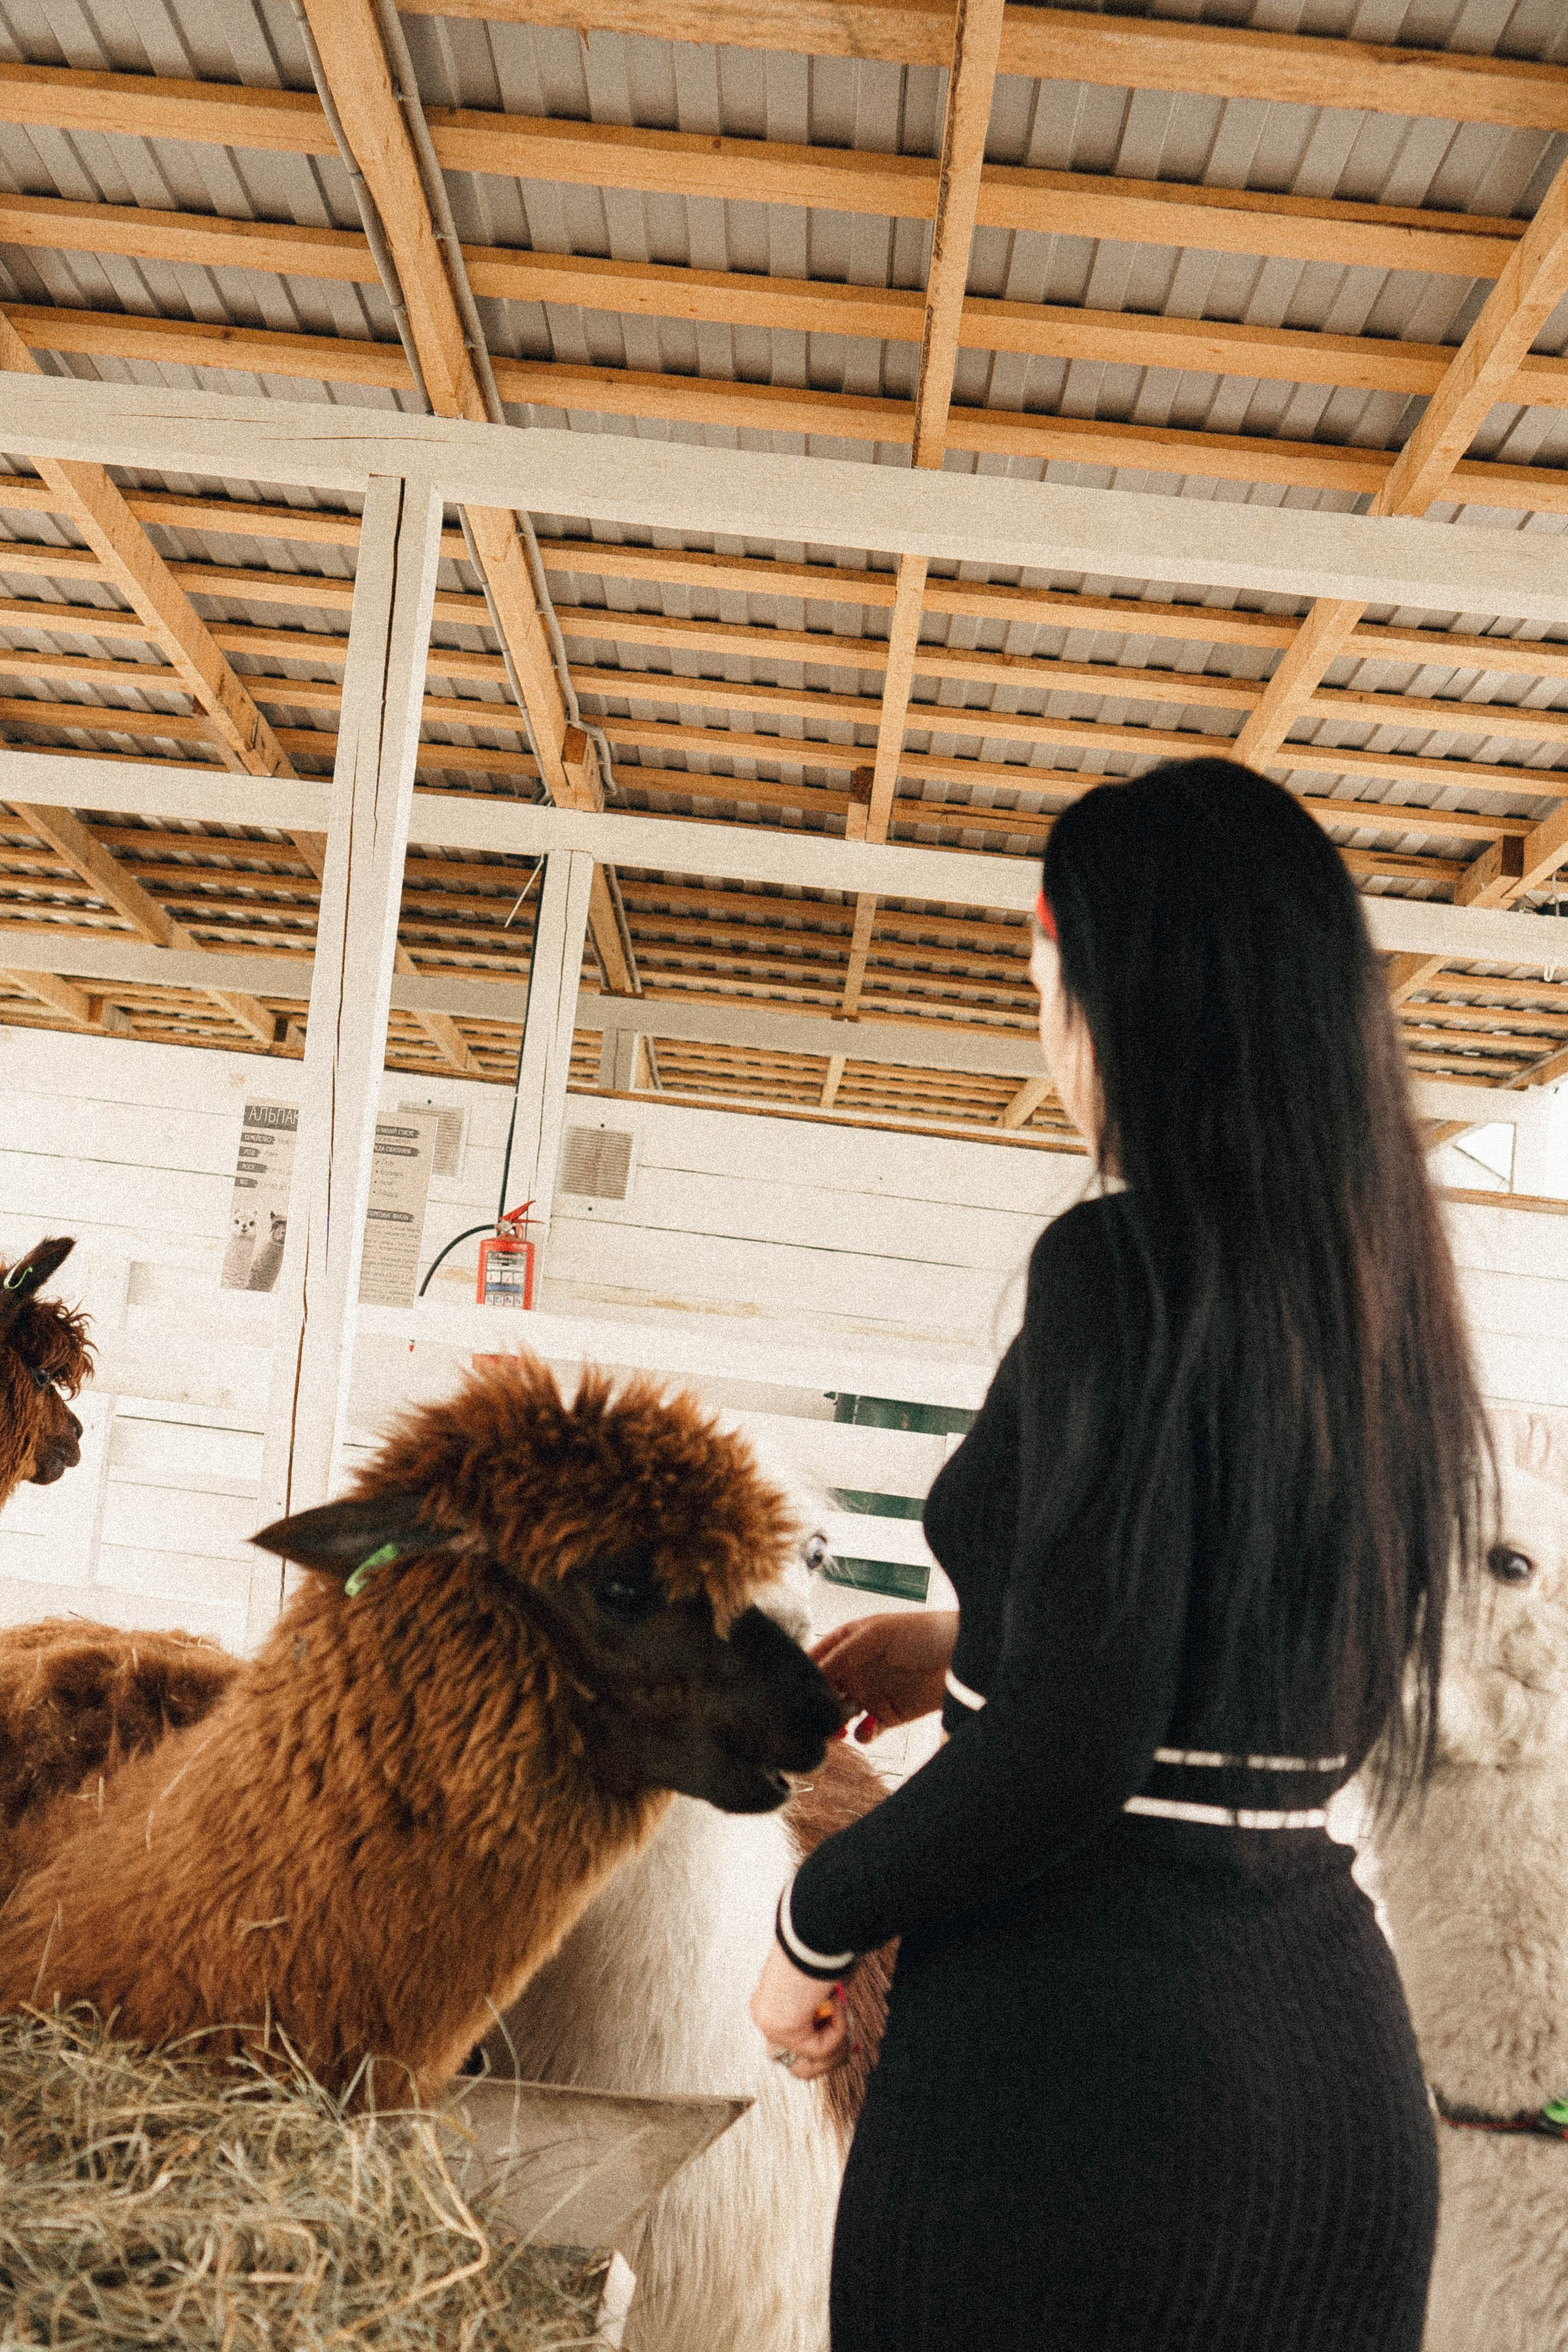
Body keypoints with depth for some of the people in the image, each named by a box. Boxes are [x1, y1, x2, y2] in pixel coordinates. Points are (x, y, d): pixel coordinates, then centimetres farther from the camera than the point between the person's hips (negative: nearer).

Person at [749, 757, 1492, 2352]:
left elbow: (1069, 1754, -22)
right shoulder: (1376, 1290, 6)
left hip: (1078, 2051, -7)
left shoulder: (1126, 1261, -18)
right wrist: (977, 1649, 22)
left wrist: (813, 1926, -6)